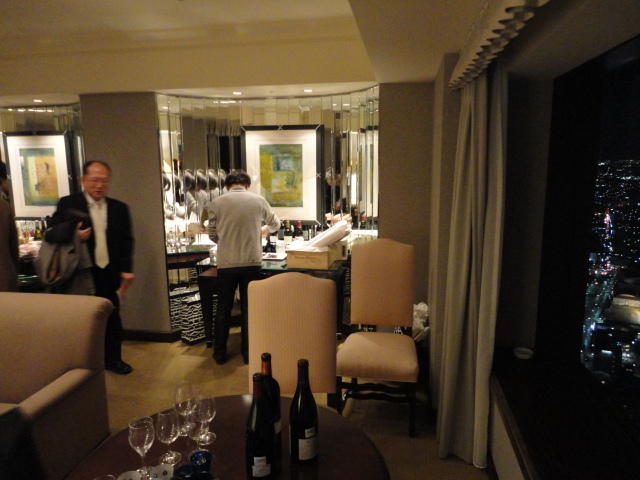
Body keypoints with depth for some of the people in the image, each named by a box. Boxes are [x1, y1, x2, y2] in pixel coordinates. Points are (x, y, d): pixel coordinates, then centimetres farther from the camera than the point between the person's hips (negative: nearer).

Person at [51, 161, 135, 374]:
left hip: (110, 273, 2)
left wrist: (127, 269, -1)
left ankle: (113, 359, 27)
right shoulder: (68, 204, -2)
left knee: (113, 317, 11)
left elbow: (126, 241, 6)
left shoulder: (119, 208, 5)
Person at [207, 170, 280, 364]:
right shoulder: (258, 200, -1)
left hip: (226, 264, 0)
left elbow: (212, 234, 5)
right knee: (249, 308, 12)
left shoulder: (217, 203, -4)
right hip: (251, 262, 0)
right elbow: (275, 224, 16)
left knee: (224, 308, 14)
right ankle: (248, 353, 21)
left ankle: (220, 353, 24)